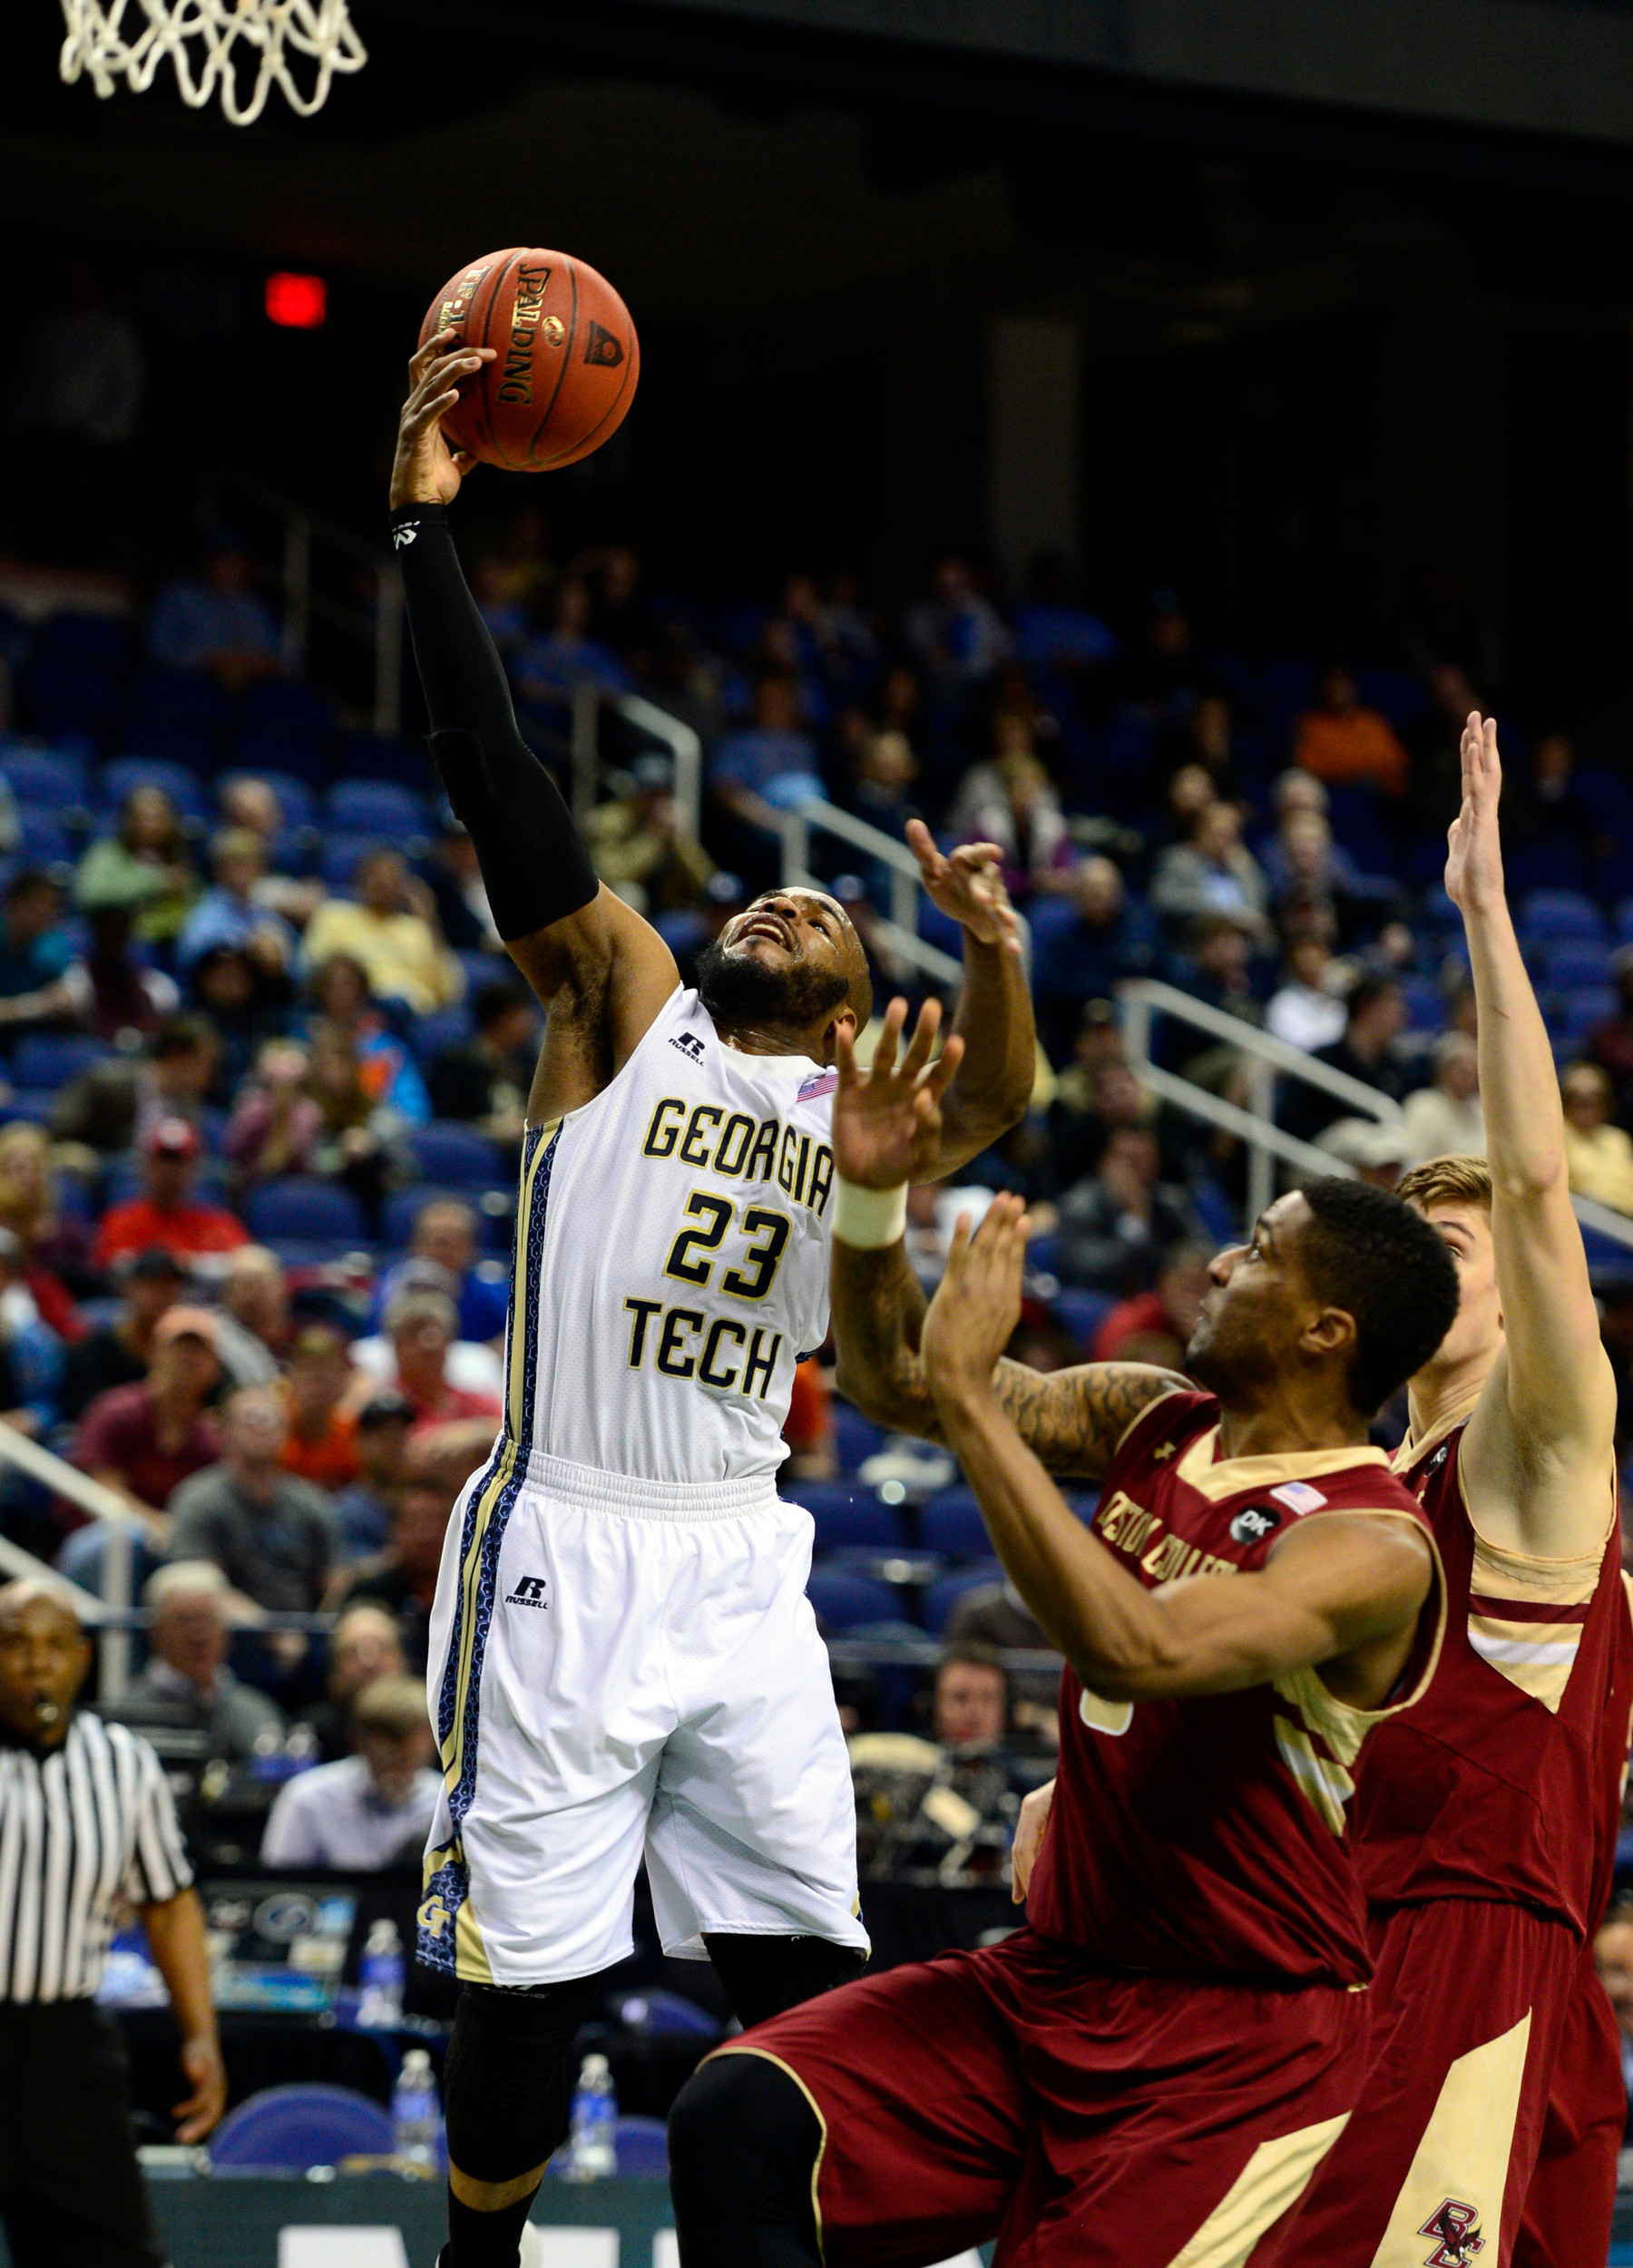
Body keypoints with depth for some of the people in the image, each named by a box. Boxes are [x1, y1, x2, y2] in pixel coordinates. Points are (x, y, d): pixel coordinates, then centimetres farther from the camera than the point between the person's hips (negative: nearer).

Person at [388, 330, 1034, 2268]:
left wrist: (991, 946, -30)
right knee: (531, 1981, -1)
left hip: (740, 1569, 3)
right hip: (564, 1549, -3)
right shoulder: (622, 1001, 8)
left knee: (807, 1983, 1)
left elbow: (995, 1102, -8)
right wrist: (426, 526, -13)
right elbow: (497, 782, -3)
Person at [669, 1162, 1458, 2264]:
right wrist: (873, 1197, -7)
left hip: (1236, 2048, -7)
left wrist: (970, 1400, -31)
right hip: (1051, 1980, 7)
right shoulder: (1153, 1421, 7)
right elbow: (898, 1374, 12)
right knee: (739, 2121, -14)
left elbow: (1138, 1652, -34)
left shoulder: (1371, 1547, -19)